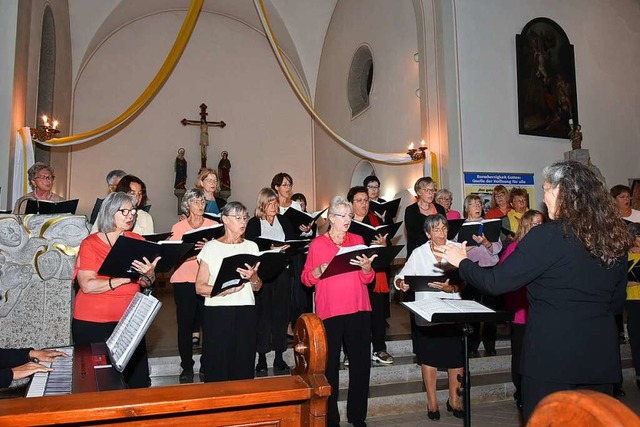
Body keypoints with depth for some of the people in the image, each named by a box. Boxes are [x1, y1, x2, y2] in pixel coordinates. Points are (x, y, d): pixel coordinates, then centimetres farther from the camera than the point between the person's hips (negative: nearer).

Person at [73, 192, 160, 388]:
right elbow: (87, 285, -16)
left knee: (137, 379, 0)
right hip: (93, 324, -3)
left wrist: (149, 274, -18)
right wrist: (122, 279, -23)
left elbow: (146, 284, 4)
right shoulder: (90, 244, -4)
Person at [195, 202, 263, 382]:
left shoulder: (251, 246, 12)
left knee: (244, 368, 2)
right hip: (217, 313, -2)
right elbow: (200, 287, -4)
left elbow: (257, 287, 12)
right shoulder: (211, 247, 2)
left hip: (246, 313, 3)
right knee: (217, 369, -1)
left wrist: (253, 277, -10)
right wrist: (223, 290, -20)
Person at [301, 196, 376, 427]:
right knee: (329, 366, 0)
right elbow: (306, 278, 1)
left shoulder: (357, 240, 11)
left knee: (361, 364, 4)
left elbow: (368, 279, 8)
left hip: (358, 310, 3)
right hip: (329, 312, -2)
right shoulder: (317, 243, 3)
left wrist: (366, 266, -12)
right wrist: (320, 270, -17)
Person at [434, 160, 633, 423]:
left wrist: (462, 262, 0)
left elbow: (496, 282, -16)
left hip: (553, 354, -6)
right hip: (601, 354, 6)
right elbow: (616, 302, 14)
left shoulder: (549, 236, -17)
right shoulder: (614, 238, 3)